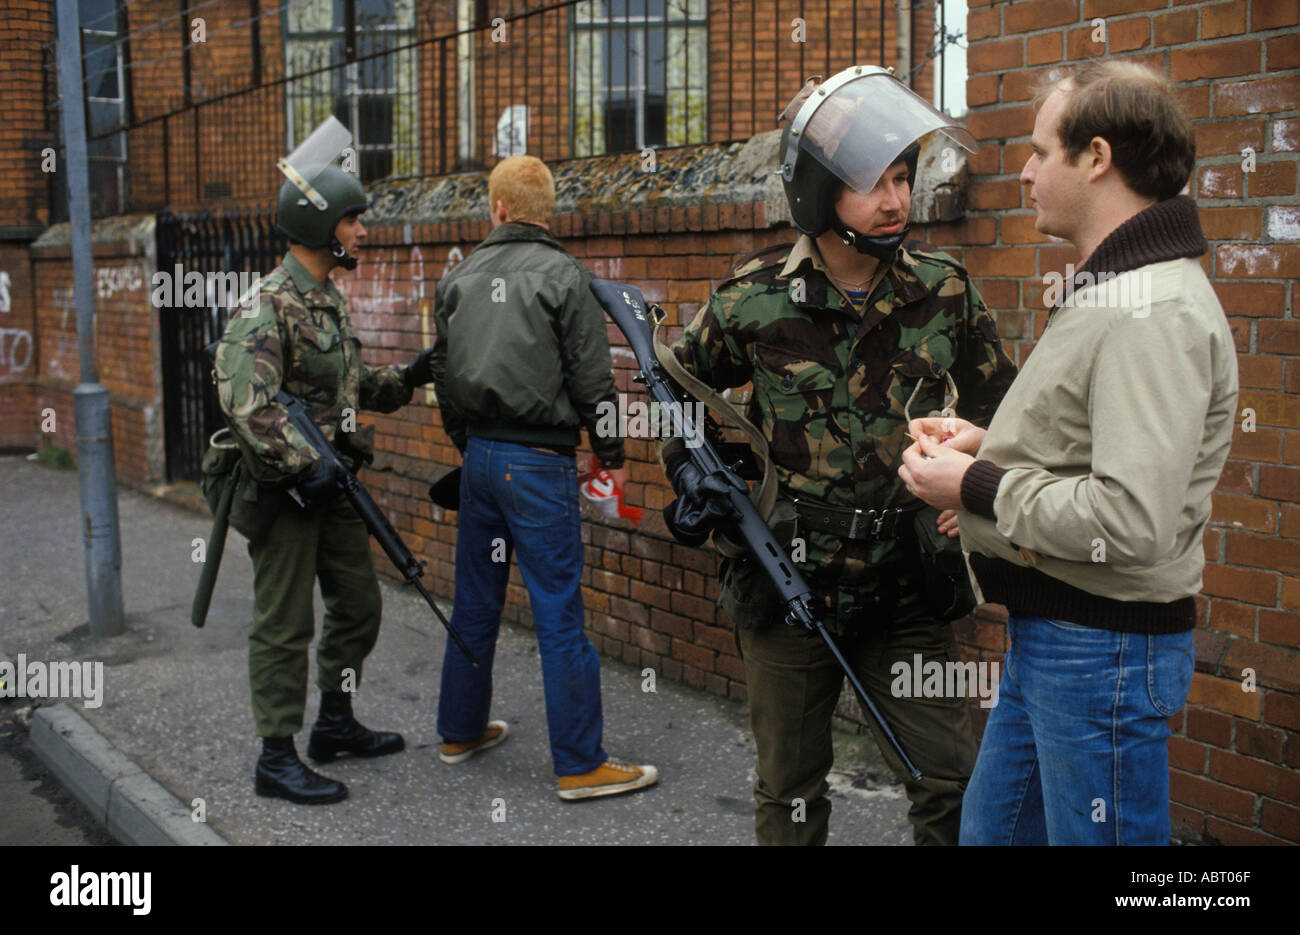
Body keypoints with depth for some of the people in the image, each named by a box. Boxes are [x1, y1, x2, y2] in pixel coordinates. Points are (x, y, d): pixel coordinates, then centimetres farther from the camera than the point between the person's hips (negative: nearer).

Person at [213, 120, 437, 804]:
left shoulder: (330, 300, 13)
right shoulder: (269, 307, -17)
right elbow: (245, 401, -27)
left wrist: (406, 380, 10)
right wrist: (304, 466, -28)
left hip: (331, 484, 9)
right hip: (285, 491, -9)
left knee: (357, 606, 17)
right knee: (286, 624, -2)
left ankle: (336, 725, 32)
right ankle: (277, 759, 9)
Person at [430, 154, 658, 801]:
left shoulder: (458, 278, 8)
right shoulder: (563, 275, -9)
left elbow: (443, 374, 15)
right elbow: (591, 379, -9)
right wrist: (612, 456, 3)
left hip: (477, 458, 6)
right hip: (539, 464, -6)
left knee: (474, 604, 17)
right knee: (559, 617, -3)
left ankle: (461, 731, 30)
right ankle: (581, 765, 2)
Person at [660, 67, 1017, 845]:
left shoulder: (945, 290, -3)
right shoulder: (755, 299, -7)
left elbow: (1000, 403, 10)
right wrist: (689, 471, -2)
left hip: (903, 594, 1)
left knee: (951, 785, 5)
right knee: (790, 793, 14)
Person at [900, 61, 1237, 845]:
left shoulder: (1152, 313, -22)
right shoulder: (1113, 289, 12)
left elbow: (1132, 519, -31)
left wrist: (976, 488, -19)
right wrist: (989, 444, 6)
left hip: (1104, 651, -10)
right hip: (1047, 634, 10)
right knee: (991, 828, 22)